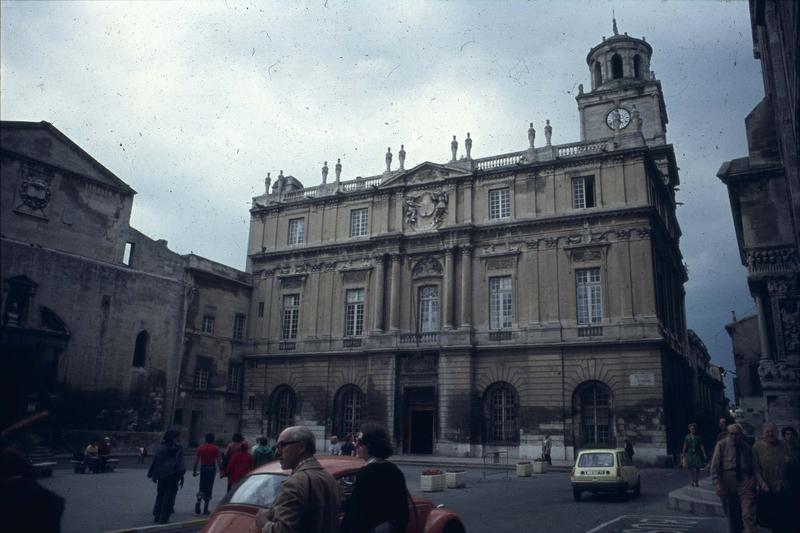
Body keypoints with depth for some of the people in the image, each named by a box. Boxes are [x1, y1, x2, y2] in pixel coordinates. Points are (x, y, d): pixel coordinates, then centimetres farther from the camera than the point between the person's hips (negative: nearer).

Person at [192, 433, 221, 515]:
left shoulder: (201, 447, 3)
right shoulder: (215, 448, -5)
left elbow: (196, 460, 3)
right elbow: (218, 461, -10)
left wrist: (194, 470, 10)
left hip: (203, 468, 2)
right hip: (212, 468, -2)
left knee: (202, 487, 13)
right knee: (209, 488, 6)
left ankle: (198, 500, -15)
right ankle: (205, 508, 8)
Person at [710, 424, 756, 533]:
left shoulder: (747, 447, 8)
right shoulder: (721, 445, 0)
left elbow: (753, 467, 20)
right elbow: (714, 467, -1)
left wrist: (753, 479, 2)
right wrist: (717, 485, -9)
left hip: (745, 482, 1)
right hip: (728, 482, 0)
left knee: (749, 516, -13)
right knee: (732, 516, 10)